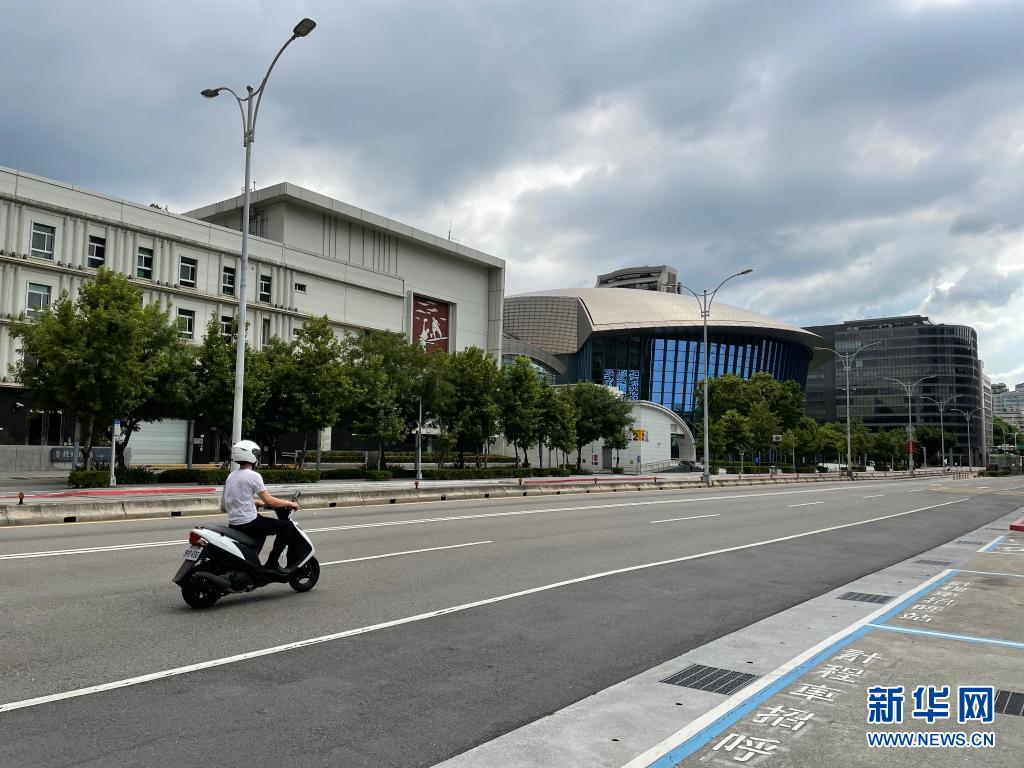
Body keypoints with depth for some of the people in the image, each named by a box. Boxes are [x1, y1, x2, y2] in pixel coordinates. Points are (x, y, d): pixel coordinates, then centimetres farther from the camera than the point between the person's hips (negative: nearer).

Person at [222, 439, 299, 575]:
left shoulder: (231, 476, 13)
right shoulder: (253, 476, -13)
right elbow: (268, 500, -17)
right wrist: (289, 503, -1)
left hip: (232, 523, 9)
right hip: (247, 522, -9)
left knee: (262, 521, 35)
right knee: (286, 527, -3)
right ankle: (272, 563, -7)